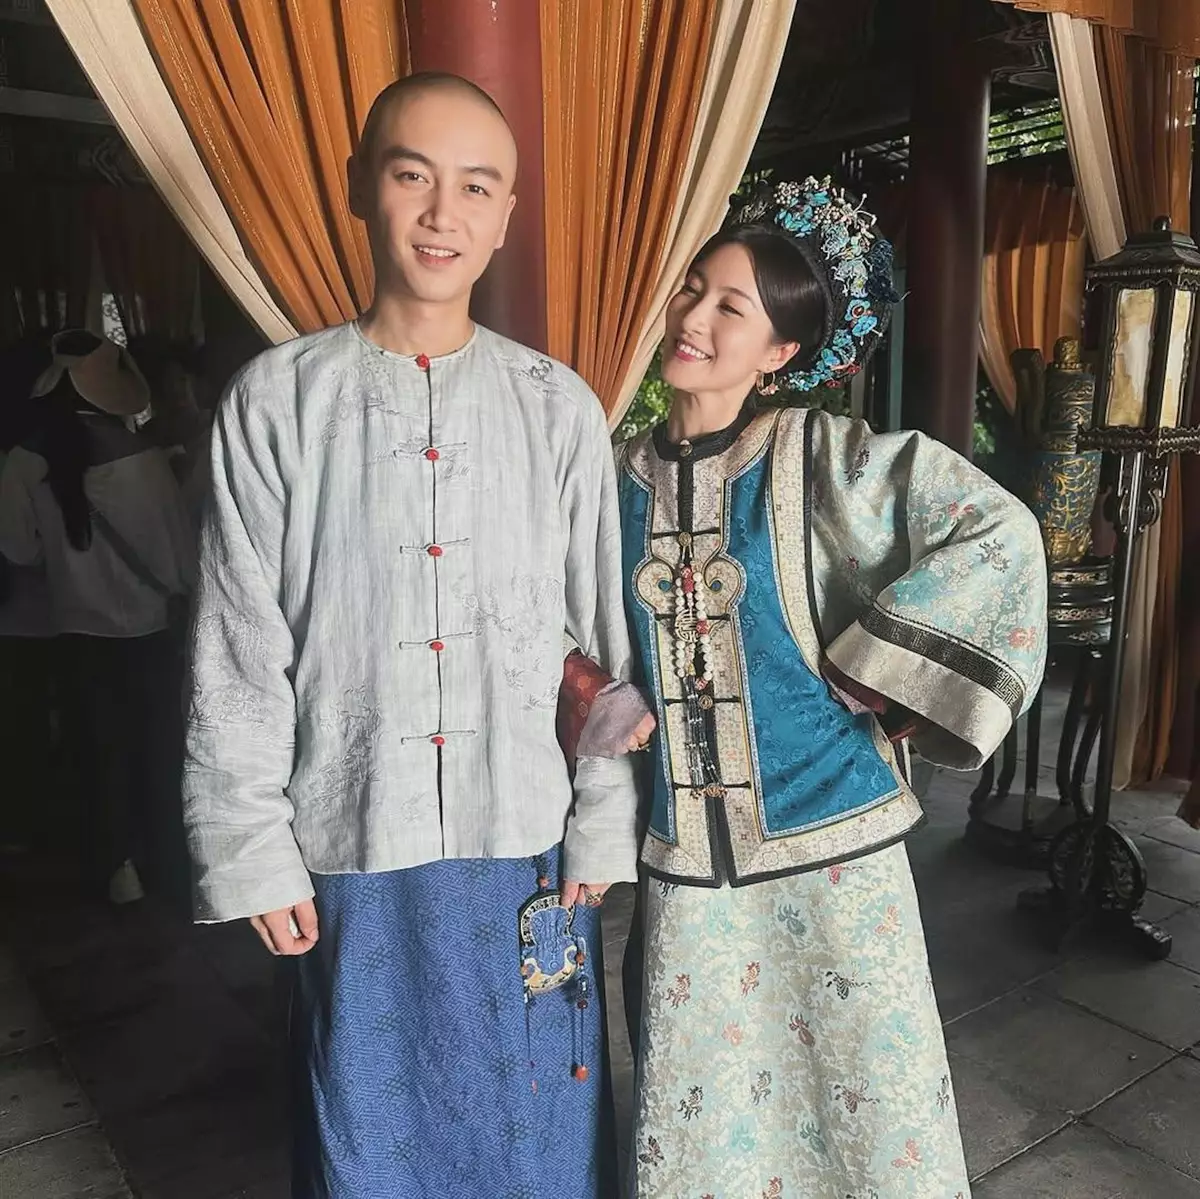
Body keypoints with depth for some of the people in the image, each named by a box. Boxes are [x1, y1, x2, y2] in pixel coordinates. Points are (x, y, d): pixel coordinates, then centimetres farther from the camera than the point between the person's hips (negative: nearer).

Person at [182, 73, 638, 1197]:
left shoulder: (559, 406, 0)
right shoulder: (276, 399, -3)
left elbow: (608, 634, 2)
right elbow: (238, 652, -2)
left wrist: (605, 825, 0)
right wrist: (251, 851, -2)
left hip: (525, 847, 1)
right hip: (350, 848, 0)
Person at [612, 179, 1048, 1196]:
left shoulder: (828, 457, -9)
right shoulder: (624, 478, 3)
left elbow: (1001, 534, -17)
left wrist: (869, 670, -17)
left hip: (831, 835, -3)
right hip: (685, 850, 4)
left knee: (867, 1090, 12)